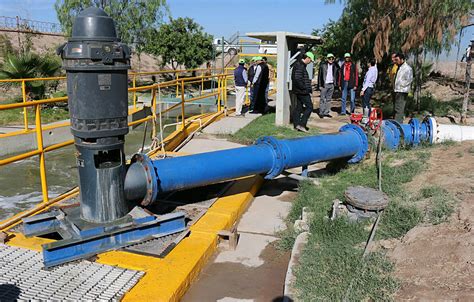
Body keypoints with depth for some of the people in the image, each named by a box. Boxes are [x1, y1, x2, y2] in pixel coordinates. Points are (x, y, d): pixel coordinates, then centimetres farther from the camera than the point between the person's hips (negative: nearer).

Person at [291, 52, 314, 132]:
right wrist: (304, 88, -18)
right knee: (309, 107, -7)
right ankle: (301, 125, -8)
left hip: (299, 91, 11)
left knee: (299, 107, 13)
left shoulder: (301, 65, 17)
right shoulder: (300, 66, -17)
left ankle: (297, 124, 18)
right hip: (302, 91, -11)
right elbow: (297, 79, -24)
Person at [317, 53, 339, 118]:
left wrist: (335, 83, 4)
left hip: (331, 85, 4)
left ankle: (326, 112, 13)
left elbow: (336, 75, 15)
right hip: (324, 84, -4)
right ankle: (321, 112, 2)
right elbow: (319, 75, -4)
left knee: (329, 99, 8)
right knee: (322, 99, -3)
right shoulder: (323, 65, -3)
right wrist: (320, 85, -9)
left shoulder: (335, 66, 9)